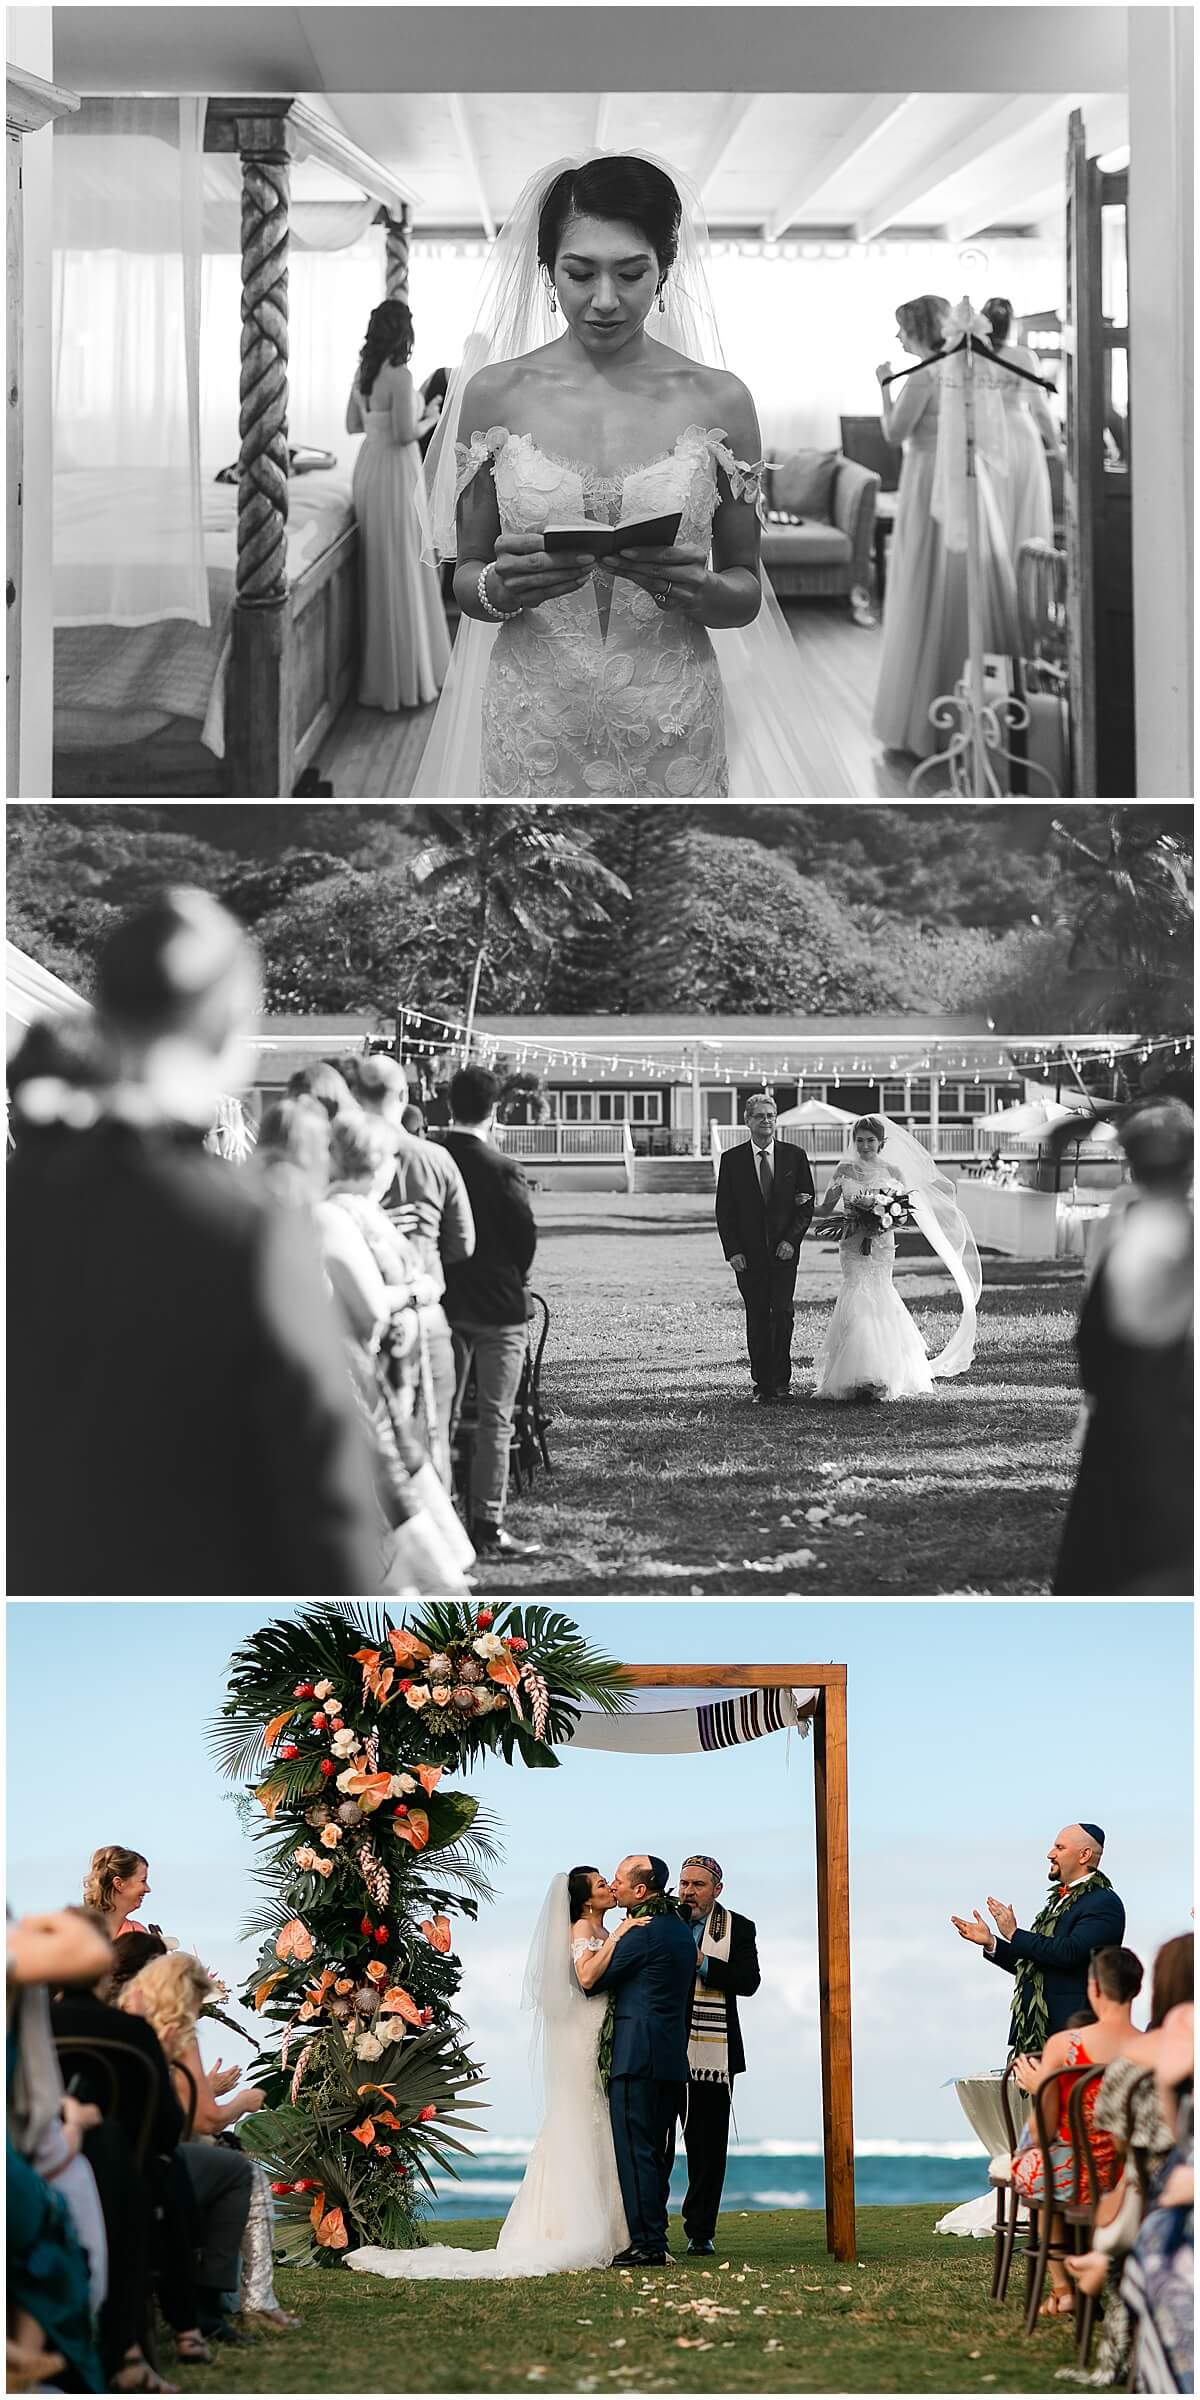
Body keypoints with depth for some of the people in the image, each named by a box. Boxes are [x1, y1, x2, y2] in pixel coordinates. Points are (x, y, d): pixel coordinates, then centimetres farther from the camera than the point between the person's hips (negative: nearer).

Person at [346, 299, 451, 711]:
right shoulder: (400, 376, -19)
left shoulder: (363, 373, 5)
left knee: (376, 569, 16)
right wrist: (429, 420, -3)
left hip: (367, 468, 8)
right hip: (395, 474, -8)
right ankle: (405, 676, 4)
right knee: (402, 572, -1)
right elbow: (406, 434, -22)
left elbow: (353, 425, 13)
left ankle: (376, 666, 24)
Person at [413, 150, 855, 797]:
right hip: (534, 734, 0)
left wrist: (699, 590, -18)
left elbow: (747, 593, 4)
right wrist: (499, 587, -18)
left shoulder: (719, 400, -2)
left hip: (674, 736, 0)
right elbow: (465, 576, 5)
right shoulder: (493, 393, -1)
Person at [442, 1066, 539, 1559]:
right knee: (494, 1418, 1)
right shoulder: (501, 1169, -15)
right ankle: (488, 1527, 1)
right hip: (497, 1303, -5)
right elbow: (525, 1233, -12)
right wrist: (516, 1275, 7)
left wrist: (438, 1276, 13)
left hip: (442, 1302, 5)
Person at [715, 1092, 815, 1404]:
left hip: (784, 1250, 0)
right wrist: (732, 1251, -6)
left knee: (783, 1313, -8)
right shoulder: (732, 1159, 3)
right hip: (748, 1254, 0)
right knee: (757, 1319, 2)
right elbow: (724, 1210, 3)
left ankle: (781, 1380, 2)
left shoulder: (794, 1156, 4)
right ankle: (762, 1384, 6)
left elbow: (808, 1203, 5)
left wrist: (792, 1239, -7)